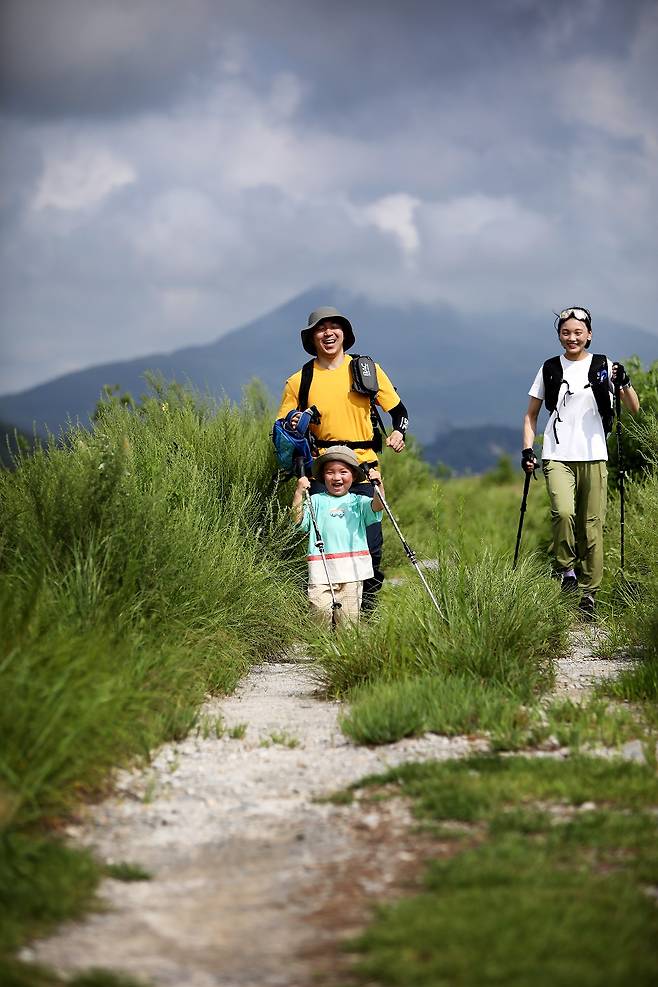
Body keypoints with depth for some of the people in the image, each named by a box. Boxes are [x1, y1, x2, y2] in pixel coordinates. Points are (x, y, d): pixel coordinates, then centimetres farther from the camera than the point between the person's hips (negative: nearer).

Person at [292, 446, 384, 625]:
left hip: (352, 569, 1)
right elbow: (297, 520, 1)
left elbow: (377, 507, -4)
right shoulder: (316, 501, 11)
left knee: (349, 617, -2)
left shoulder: (358, 502, 13)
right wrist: (299, 493, -8)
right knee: (320, 612, -11)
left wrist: (378, 486, -20)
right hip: (321, 570, -1)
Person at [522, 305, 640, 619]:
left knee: (592, 526, -1)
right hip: (558, 456, 0)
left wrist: (624, 382, -15)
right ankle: (566, 568, -5)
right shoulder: (550, 369, 9)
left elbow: (634, 409, 2)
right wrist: (527, 449, 4)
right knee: (563, 512, -25)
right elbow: (531, 414, 16)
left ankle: (589, 594, 7)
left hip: (593, 456, 0)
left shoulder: (603, 366, 6)